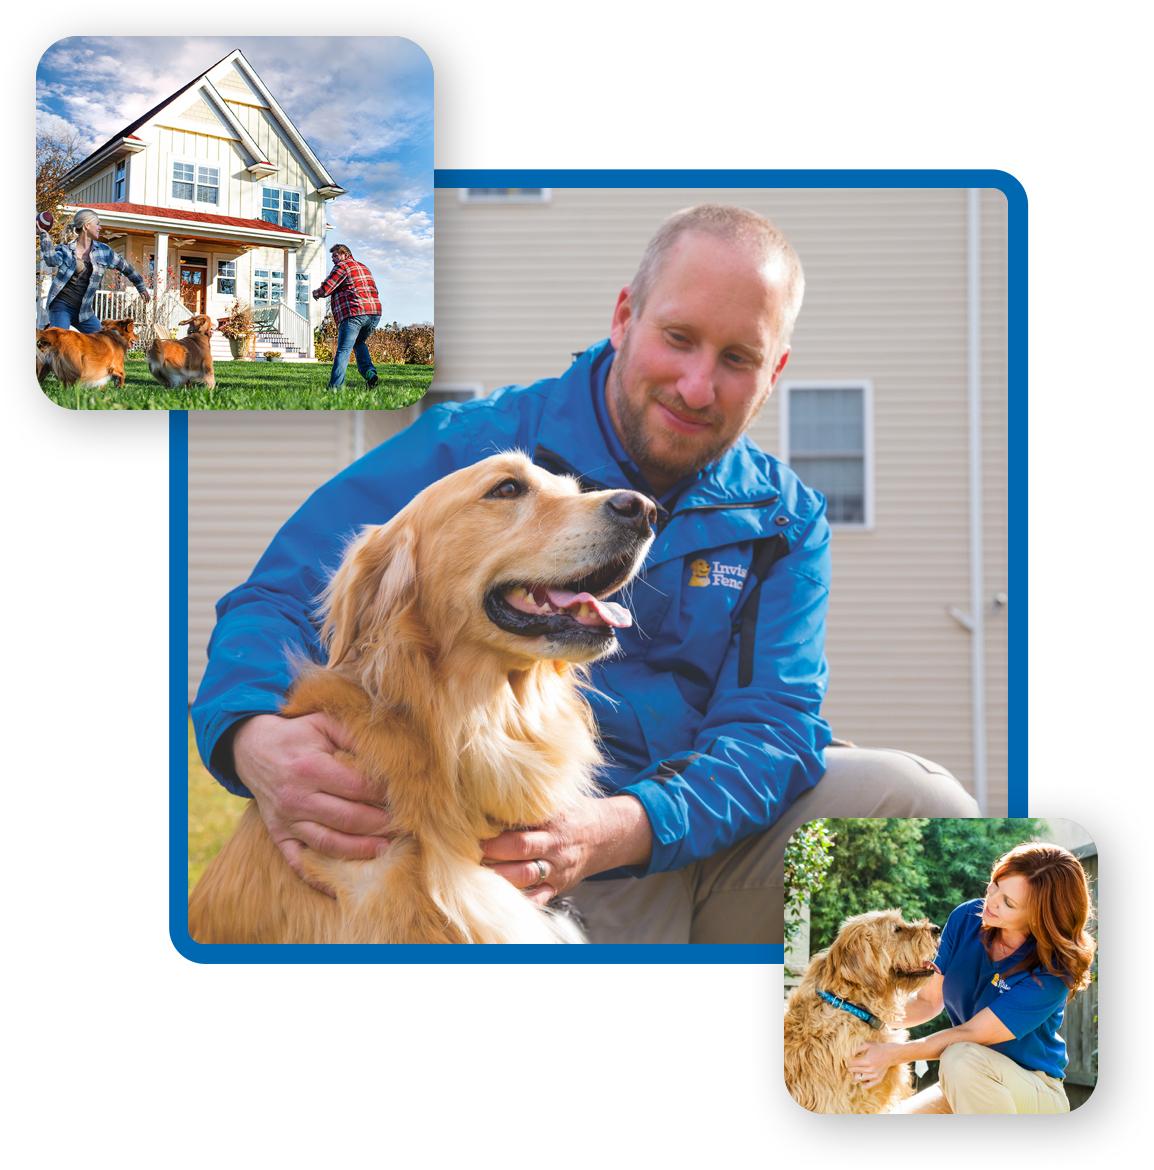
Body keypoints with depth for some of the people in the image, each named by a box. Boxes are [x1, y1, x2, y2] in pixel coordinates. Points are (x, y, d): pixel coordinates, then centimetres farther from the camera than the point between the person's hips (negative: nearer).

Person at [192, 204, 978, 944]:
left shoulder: (785, 519, 7)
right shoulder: (468, 448, -3)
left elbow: (769, 726, -5)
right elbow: (279, 602, -8)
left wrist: (619, 830, -28)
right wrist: (257, 739, -34)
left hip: (717, 841, 3)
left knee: (916, 795, -21)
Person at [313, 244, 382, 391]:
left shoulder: (342, 266, 2)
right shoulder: (363, 267, 27)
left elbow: (325, 289, -6)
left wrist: (316, 292, 17)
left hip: (354, 313, -7)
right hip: (375, 313, 8)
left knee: (343, 350, -7)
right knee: (359, 343, 27)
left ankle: (335, 387, -12)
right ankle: (370, 373, 5)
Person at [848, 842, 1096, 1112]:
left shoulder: (1051, 973, -24)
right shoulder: (966, 919, -6)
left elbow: (971, 1035, -23)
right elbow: (928, 1001, 2)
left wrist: (893, 1054, -25)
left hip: (1037, 1096, -5)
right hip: (964, 1088, 5)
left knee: (961, 1058, -36)